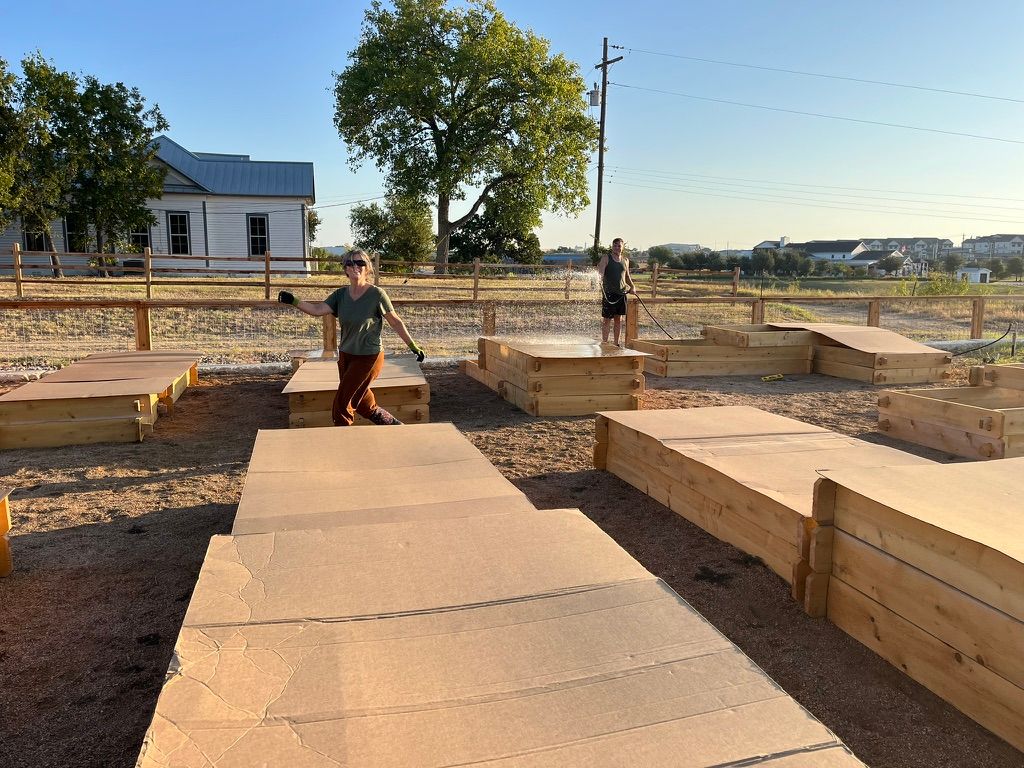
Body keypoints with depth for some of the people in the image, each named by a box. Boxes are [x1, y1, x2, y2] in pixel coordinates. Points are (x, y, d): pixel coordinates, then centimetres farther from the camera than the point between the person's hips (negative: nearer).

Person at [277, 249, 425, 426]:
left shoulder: (376, 294, -14)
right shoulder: (340, 295, 1)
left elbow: (396, 322, -7)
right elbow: (318, 310, -10)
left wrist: (413, 347, -3)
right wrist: (293, 301, -23)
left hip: (369, 357, -6)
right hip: (346, 356, 7)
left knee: (342, 405, -4)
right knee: (362, 403, 19)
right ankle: (392, 424, 38)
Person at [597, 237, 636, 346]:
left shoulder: (625, 260, 14)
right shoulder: (606, 258, -2)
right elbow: (600, 272, -15)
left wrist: (632, 286, 10)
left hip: (622, 293, 5)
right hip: (609, 293, -5)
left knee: (619, 319, 9)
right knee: (607, 319, -2)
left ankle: (616, 344, 17)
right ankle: (604, 343, 4)